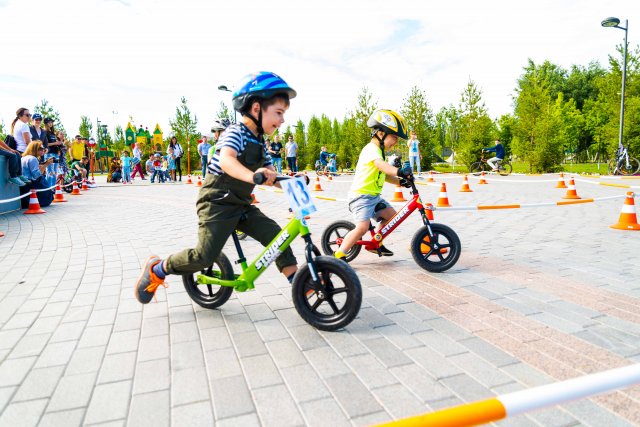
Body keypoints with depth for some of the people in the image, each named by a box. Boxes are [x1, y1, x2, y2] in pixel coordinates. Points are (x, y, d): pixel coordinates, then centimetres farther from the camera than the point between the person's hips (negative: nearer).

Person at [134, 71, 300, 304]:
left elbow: (269, 174, 10)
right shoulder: (236, 132, -16)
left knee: (274, 233, -5)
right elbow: (226, 160, -37)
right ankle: (156, 269, 12)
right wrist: (250, 175, -56)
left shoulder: (259, 142, 11)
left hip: (241, 205, 8)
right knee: (205, 255, -12)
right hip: (218, 203, -8)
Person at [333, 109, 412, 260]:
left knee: (391, 215, 10)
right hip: (361, 195, -10)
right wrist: (398, 171, -53)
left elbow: (384, 175, 19)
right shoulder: (372, 148, -14)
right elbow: (380, 164, -36)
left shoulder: (378, 150, 19)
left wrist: (400, 181, 3)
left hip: (373, 195, 10)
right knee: (362, 227, -21)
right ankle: (338, 255, -11)